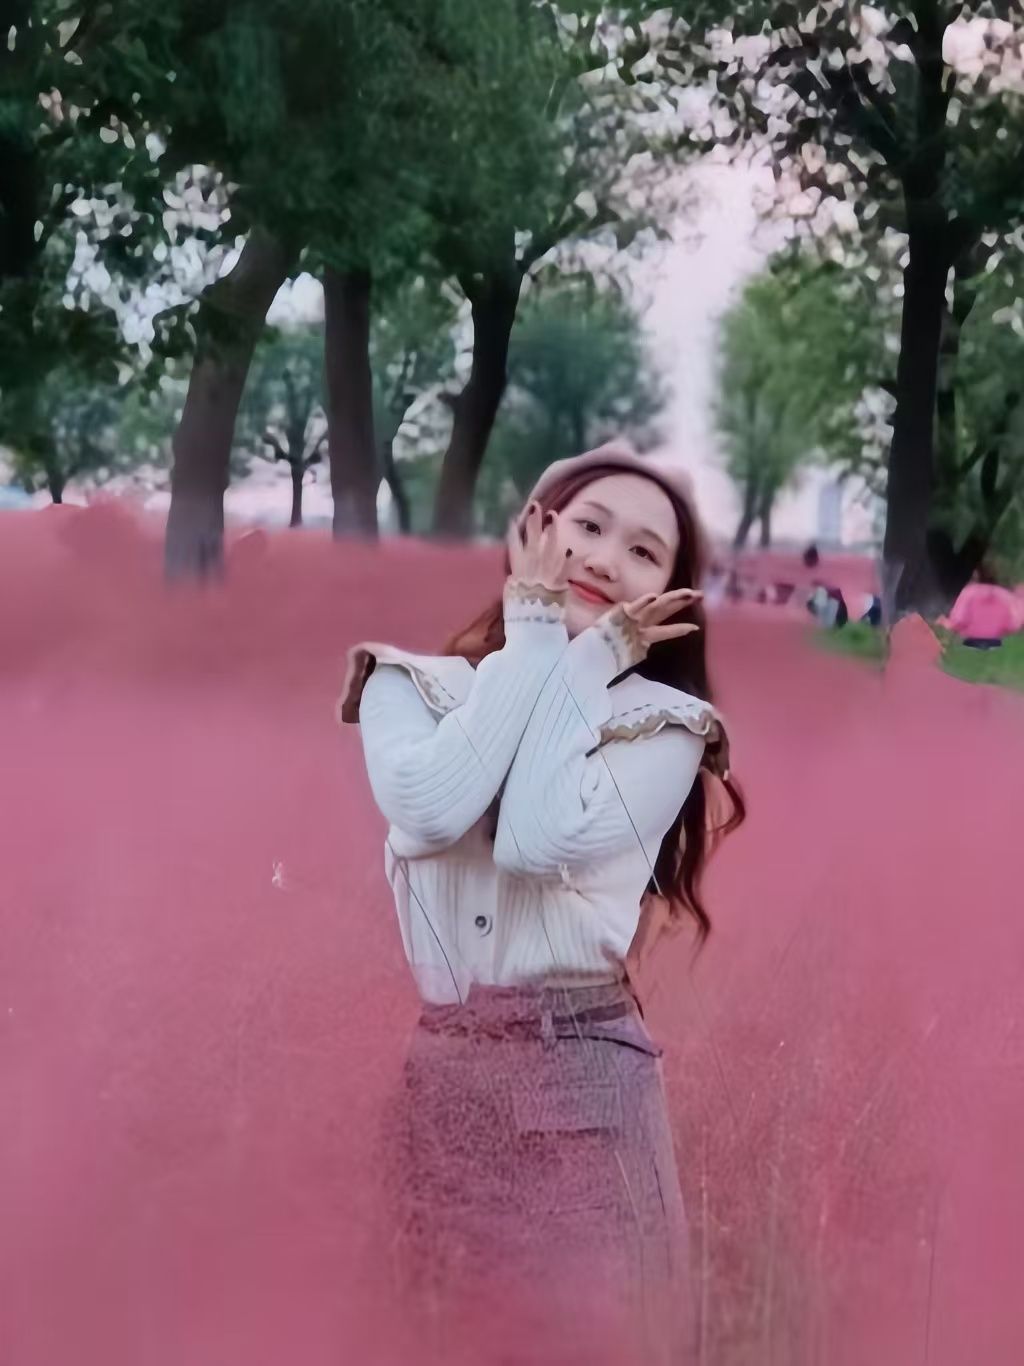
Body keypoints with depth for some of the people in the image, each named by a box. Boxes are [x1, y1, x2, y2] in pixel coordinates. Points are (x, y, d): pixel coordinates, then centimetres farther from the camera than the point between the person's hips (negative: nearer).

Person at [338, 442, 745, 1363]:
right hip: (418, 1069, 2)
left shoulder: (668, 726, 1)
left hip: (583, 1075, -1)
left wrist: (583, 658, -7)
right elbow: (431, 807, -16)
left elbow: (539, 841, -16)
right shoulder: (408, 681, 5)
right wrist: (533, 633, -7)